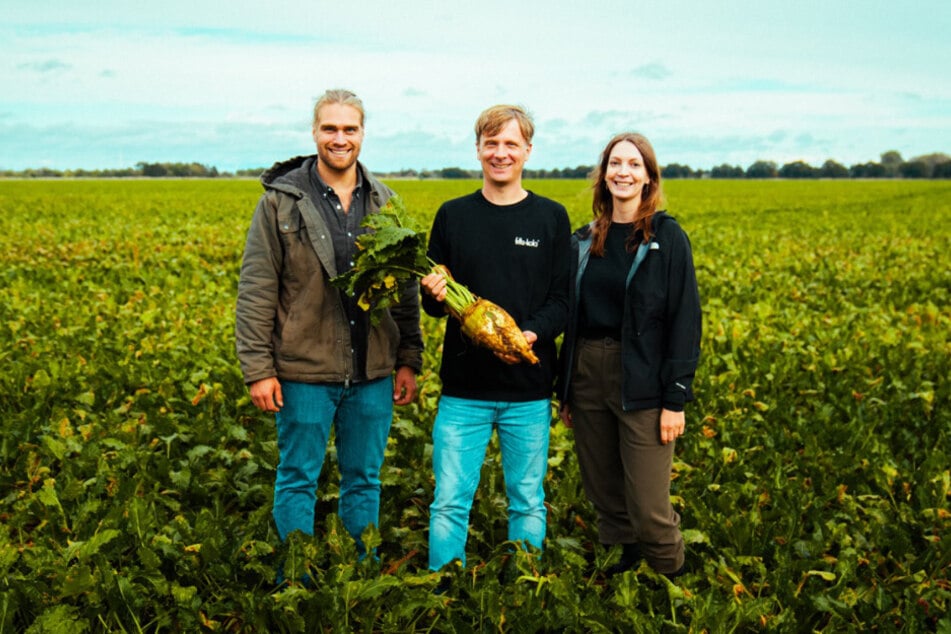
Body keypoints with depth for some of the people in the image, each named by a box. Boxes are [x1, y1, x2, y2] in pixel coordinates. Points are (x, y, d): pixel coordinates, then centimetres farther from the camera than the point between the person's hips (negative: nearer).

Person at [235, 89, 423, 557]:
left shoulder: (384, 203, 8)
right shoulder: (281, 200, -3)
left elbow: (406, 288, 11)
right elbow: (255, 291, -5)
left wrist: (409, 360, 6)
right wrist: (258, 370, -10)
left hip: (372, 371, 3)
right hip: (305, 370, -3)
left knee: (364, 481, 13)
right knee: (297, 482, 7)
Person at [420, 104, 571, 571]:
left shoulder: (551, 218, 3)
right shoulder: (453, 216, 6)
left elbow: (564, 299, 0)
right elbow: (432, 304, 9)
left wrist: (533, 334, -19)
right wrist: (435, 294, -15)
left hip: (529, 390, 0)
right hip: (464, 388, 1)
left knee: (528, 502, 10)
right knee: (449, 502, 2)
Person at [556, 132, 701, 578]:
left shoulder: (667, 238, -4)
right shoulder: (584, 241, 10)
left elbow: (685, 320, -7)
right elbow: (571, 318, 13)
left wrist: (676, 399, -12)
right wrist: (565, 391, 12)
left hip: (642, 384, -5)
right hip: (588, 375, 5)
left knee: (649, 509, -3)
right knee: (603, 497, 12)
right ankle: (621, 571, 32)